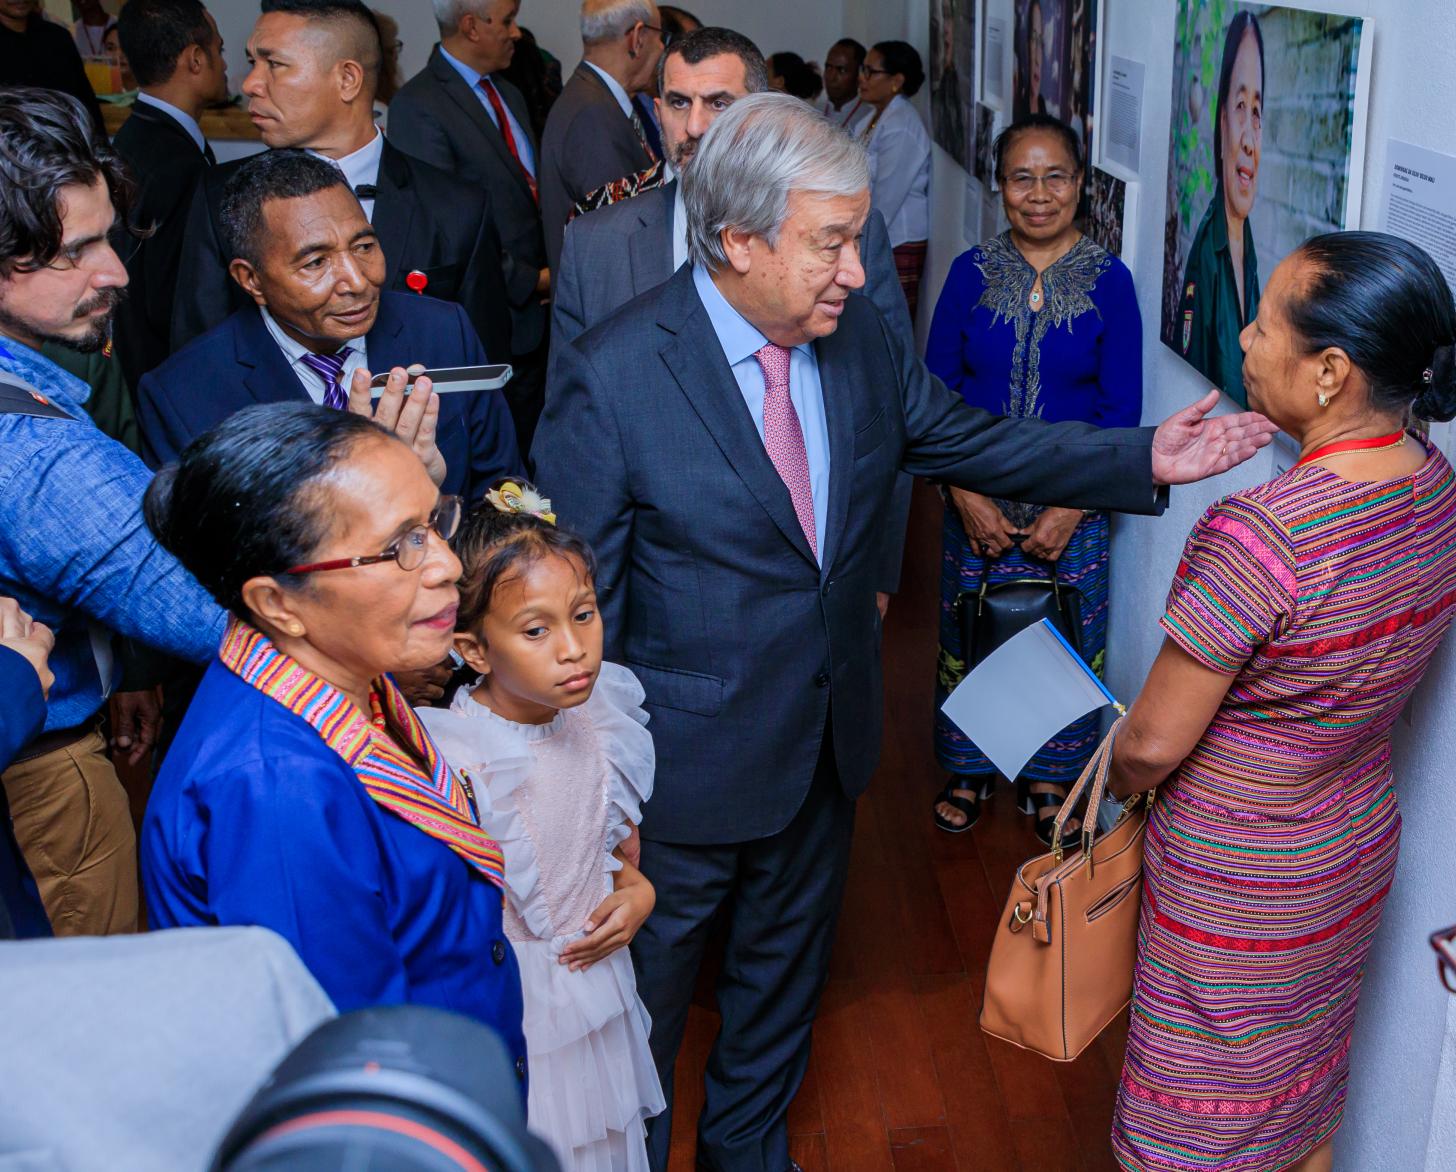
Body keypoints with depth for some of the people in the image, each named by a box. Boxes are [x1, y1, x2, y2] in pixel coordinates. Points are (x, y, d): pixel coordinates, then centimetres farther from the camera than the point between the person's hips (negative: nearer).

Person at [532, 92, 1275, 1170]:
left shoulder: (862, 338, -5)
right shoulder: (611, 376, -22)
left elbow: (970, 440, 6)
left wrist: (1143, 461, -5)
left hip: (827, 736, 6)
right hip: (688, 760, -6)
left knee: (788, 955, 26)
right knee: (652, 975, 17)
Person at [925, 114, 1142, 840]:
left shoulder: (1109, 280, -5)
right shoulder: (971, 274, -3)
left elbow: (1122, 410, -5)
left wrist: (1071, 509, -12)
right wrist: (968, 496, -11)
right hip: (977, 500, 1)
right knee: (969, 634, 10)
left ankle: (1049, 779, 29)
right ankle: (969, 770, 31)